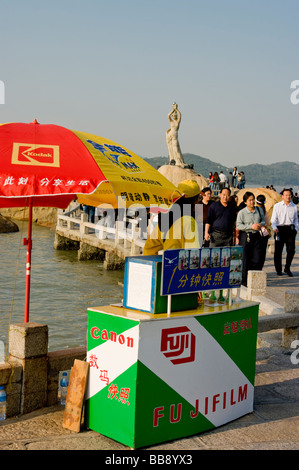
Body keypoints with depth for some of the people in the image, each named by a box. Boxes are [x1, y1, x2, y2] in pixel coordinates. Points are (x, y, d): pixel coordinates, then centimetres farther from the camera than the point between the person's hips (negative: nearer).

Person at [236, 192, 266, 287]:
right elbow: (238, 225, -9)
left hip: (256, 236, 4)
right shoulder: (241, 212, -5)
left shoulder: (259, 211, 8)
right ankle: (244, 280, 10)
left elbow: (263, 221, 19)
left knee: (257, 259, 2)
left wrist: (260, 224, -5)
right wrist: (251, 226, -17)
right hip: (245, 236, -4)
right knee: (245, 259, 0)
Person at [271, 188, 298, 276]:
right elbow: (273, 219, 1)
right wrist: (274, 228, -15)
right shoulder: (277, 206, 5)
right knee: (278, 250, 0)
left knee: (291, 249, -5)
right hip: (280, 229, -2)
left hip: (290, 229, 2)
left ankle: (287, 268, 12)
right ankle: (278, 270, 13)